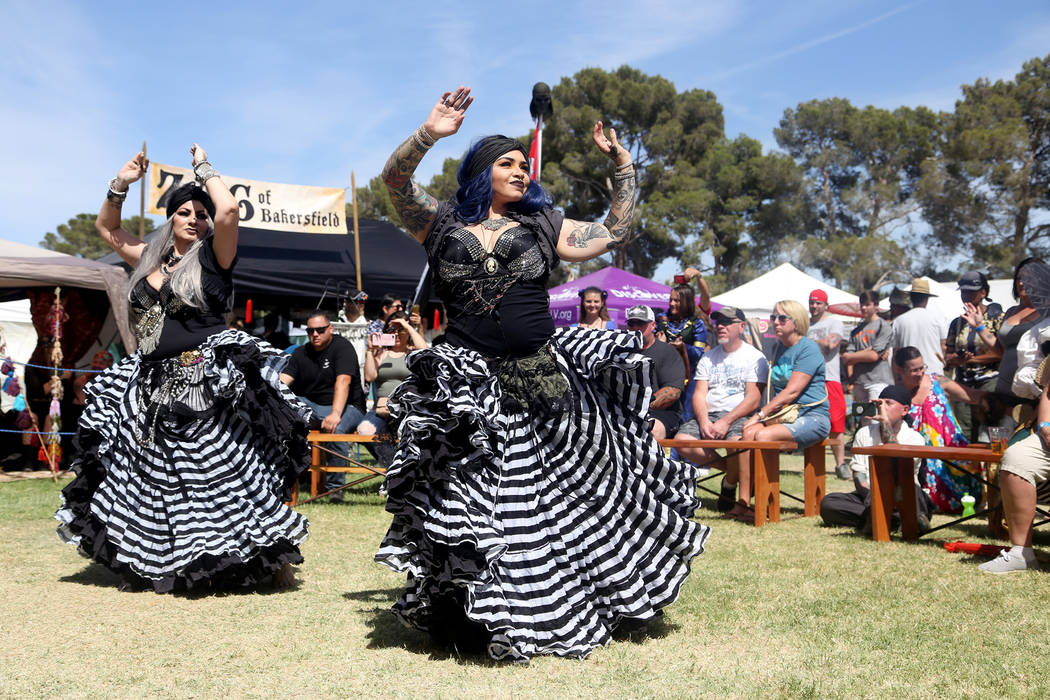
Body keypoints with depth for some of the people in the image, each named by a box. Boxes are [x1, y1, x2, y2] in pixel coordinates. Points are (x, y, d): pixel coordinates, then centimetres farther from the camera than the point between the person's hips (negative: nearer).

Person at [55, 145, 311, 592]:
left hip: (207, 385, -6)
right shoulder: (151, 259, 14)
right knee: (156, 481, 12)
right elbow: (107, 229, 28)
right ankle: (161, 566, 25)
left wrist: (204, 169, -3)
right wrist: (120, 185, 15)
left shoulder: (212, 258, -2)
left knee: (230, 474, -8)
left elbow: (229, 210, -19)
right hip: (154, 384, 7)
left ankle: (275, 558, -1)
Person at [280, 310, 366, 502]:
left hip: (347, 407, -5)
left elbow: (343, 382, -22)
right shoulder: (301, 353, 11)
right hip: (310, 406, 5)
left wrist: (335, 414, -37)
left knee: (336, 429, -38)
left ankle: (335, 486, -23)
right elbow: (282, 380, -2)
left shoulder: (342, 347, -7)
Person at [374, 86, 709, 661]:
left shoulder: (543, 227, 14)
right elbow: (394, 179, -3)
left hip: (543, 384, 2)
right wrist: (428, 134, -19)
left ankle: (566, 609, 22)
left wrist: (622, 165, 6)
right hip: (465, 393, -2)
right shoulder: (443, 224, 9)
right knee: (468, 504, -3)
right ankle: (480, 617, 11)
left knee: (563, 504, 6)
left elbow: (616, 231, 14)